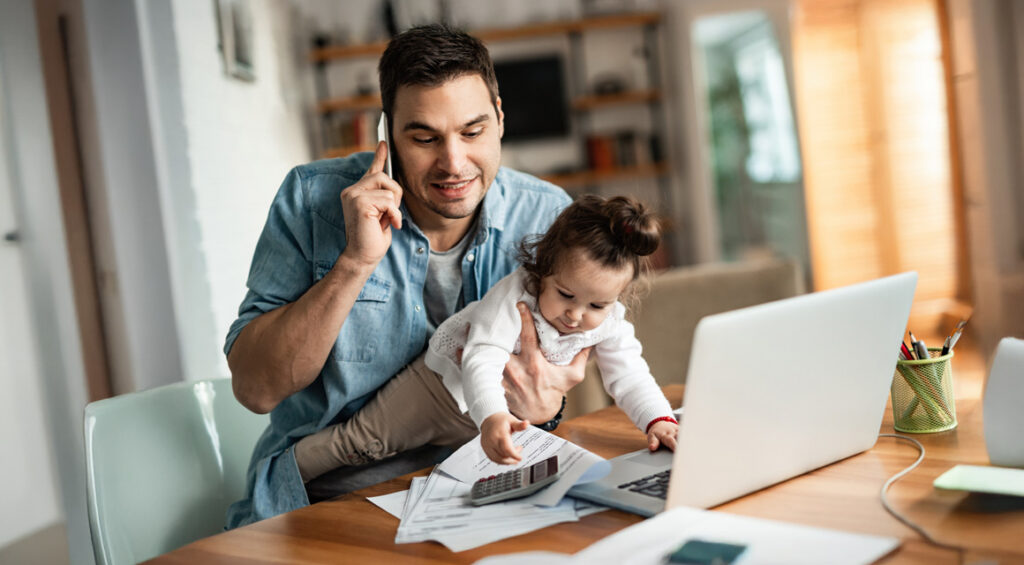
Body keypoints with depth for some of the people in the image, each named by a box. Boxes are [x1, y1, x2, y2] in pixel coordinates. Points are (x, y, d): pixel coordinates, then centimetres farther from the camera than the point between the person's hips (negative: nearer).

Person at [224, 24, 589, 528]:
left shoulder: (546, 217, -7)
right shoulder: (312, 198, -12)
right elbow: (254, 389, -16)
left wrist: (541, 405, -22)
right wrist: (356, 262, -27)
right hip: (321, 502, 2)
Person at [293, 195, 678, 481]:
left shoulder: (610, 324, -18)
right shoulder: (513, 295, -36)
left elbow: (629, 377, -14)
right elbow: (482, 361, -45)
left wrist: (659, 420, -32)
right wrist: (490, 416, -62)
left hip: (516, 408, 5)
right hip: (449, 382, -5)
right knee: (363, 441, -4)